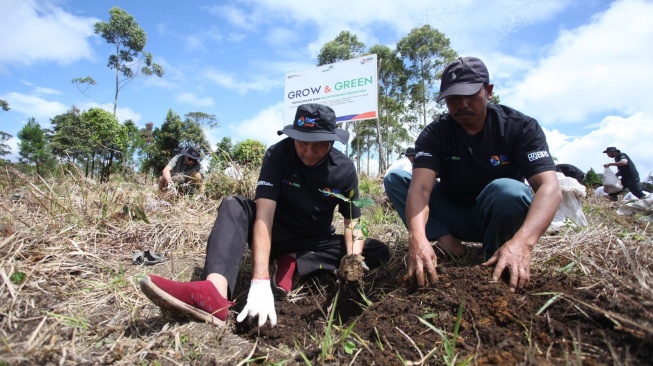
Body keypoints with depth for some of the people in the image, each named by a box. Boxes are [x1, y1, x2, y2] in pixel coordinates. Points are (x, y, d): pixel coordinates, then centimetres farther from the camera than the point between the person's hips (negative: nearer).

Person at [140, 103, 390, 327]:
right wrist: (260, 282, -44)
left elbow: (352, 222, -9)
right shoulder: (278, 154, -21)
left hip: (315, 243, 2)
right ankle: (215, 291, -52)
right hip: (278, 235, -2)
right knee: (233, 206, -28)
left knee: (379, 252, -18)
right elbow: (264, 215, -33)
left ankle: (292, 265, -23)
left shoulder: (344, 168, -14)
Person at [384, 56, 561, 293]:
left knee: (508, 189, -36)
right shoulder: (435, 134, -13)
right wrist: (417, 237, -49)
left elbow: (550, 189, -27)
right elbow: (420, 187, -28)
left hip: (501, 218, -1)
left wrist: (521, 241, -46)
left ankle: (495, 261, -11)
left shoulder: (520, 127, -15)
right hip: (452, 217, 2)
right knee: (395, 179, -15)